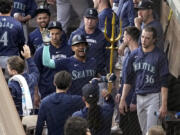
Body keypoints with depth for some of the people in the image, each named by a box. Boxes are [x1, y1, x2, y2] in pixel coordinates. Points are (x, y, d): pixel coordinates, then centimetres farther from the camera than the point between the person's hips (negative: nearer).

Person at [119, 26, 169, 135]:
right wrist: (123, 99, 9)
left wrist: (164, 105, -16)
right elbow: (128, 79, 15)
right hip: (139, 97, 6)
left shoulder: (160, 56, -6)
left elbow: (164, 83, -9)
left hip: (154, 97, -6)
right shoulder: (135, 55, 10)